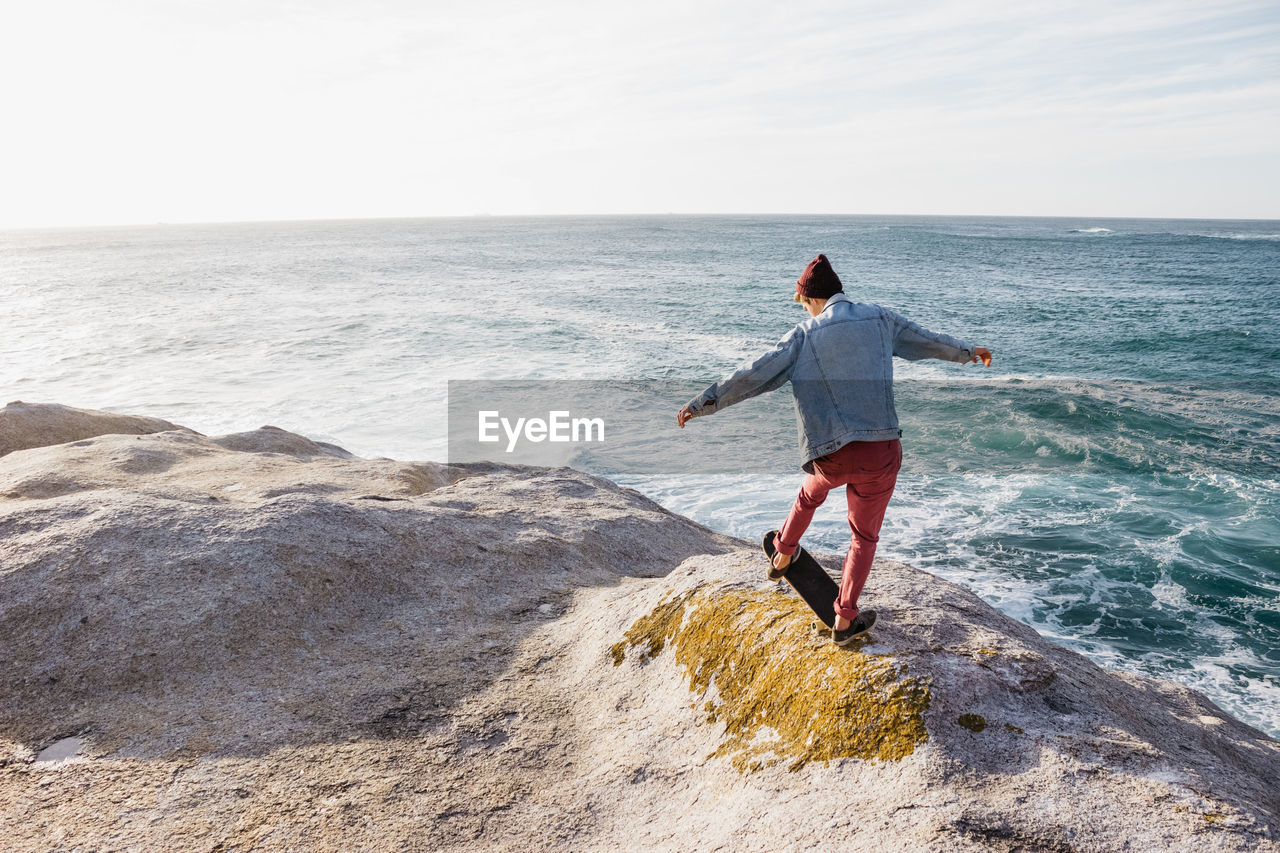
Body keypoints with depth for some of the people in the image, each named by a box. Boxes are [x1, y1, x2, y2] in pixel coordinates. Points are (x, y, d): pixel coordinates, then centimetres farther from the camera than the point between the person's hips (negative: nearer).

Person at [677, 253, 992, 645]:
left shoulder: (804, 336, 0)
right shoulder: (880, 319, 6)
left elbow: (752, 375, -5)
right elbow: (931, 341, 22)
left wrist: (702, 403, 1)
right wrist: (968, 351, 42)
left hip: (830, 453, 0)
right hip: (880, 451, 0)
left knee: (812, 492, 36)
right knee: (864, 536, 19)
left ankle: (782, 557, 51)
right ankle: (845, 618, 18)